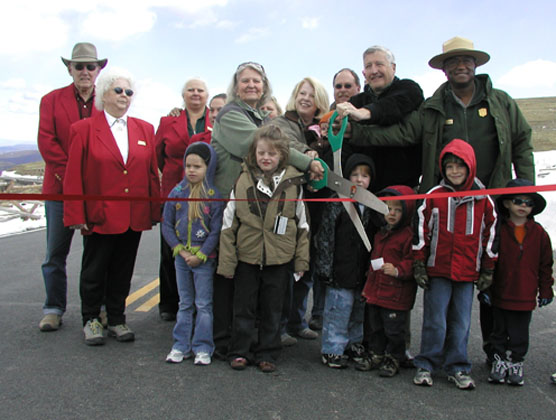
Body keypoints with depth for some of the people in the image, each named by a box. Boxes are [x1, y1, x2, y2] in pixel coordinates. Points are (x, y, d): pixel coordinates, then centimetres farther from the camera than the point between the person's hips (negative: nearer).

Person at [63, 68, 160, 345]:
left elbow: (152, 173, 8)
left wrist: (154, 210, 3)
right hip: (99, 215, -3)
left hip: (134, 216, 3)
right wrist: (76, 215, -9)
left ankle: (116, 320, 28)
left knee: (123, 272, 13)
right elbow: (74, 177, -4)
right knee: (94, 271, 9)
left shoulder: (144, 130, 9)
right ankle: (90, 320, 27)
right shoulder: (83, 130, -1)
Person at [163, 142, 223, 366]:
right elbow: (166, 225, 3)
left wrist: (200, 255, -14)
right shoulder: (176, 192, 0)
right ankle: (181, 346, 23)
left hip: (205, 259, -4)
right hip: (181, 257, 4)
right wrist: (180, 250, -7)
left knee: (204, 304, 4)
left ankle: (203, 348, 14)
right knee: (184, 303, 14)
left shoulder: (214, 196, -10)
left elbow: (216, 231, -10)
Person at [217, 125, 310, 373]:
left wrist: (301, 260, 2)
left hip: (279, 259, 0)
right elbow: (228, 224, -1)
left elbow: (302, 225, 4)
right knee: (244, 307, 11)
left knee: (272, 310, 12)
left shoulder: (293, 183, -4)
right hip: (246, 257, 0)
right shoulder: (242, 181, -4)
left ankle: (267, 354, 26)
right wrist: (227, 262, -2)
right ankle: (240, 351, 26)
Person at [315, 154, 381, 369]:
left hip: (363, 272, 5)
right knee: (338, 309, 0)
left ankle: (354, 343, 33)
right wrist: (325, 267, -12)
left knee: (359, 310, 16)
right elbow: (325, 237, -8)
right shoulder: (337, 203, -6)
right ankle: (332, 349, 14)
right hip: (341, 271, -5)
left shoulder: (373, 206, 9)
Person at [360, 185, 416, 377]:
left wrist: (398, 270, -30)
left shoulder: (409, 235, -11)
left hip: (396, 294, -7)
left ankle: (393, 359, 20)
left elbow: (412, 262, -15)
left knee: (393, 329, 2)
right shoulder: (380, 234, 14)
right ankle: (376, 355, 32)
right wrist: (368, 285, 24)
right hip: (375, 291, 8)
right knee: (374, 327, 17)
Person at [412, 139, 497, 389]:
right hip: (437, 271, -2)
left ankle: (457, 368, 22)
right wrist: (418, 265, -1)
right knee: (435, 320, 3)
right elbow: (420, 231, 1)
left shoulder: (483, 200, 4)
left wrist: (488, 270, 11)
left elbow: (490, 235, 11)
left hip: (468, 273, 2)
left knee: (461, 322, 9)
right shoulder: (434, 196, -2)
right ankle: (426, 366, 16)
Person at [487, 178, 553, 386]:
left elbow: (545, 265, 8)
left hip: (525, 296, 1)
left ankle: (516, 363, 25)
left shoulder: (539, 233, 2)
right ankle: (499, 361, 24)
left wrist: (545, 290, 7)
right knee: (499, 330, 11)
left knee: (519, 334, 11)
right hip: (500, 294, -1)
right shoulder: (498, 230, -5)